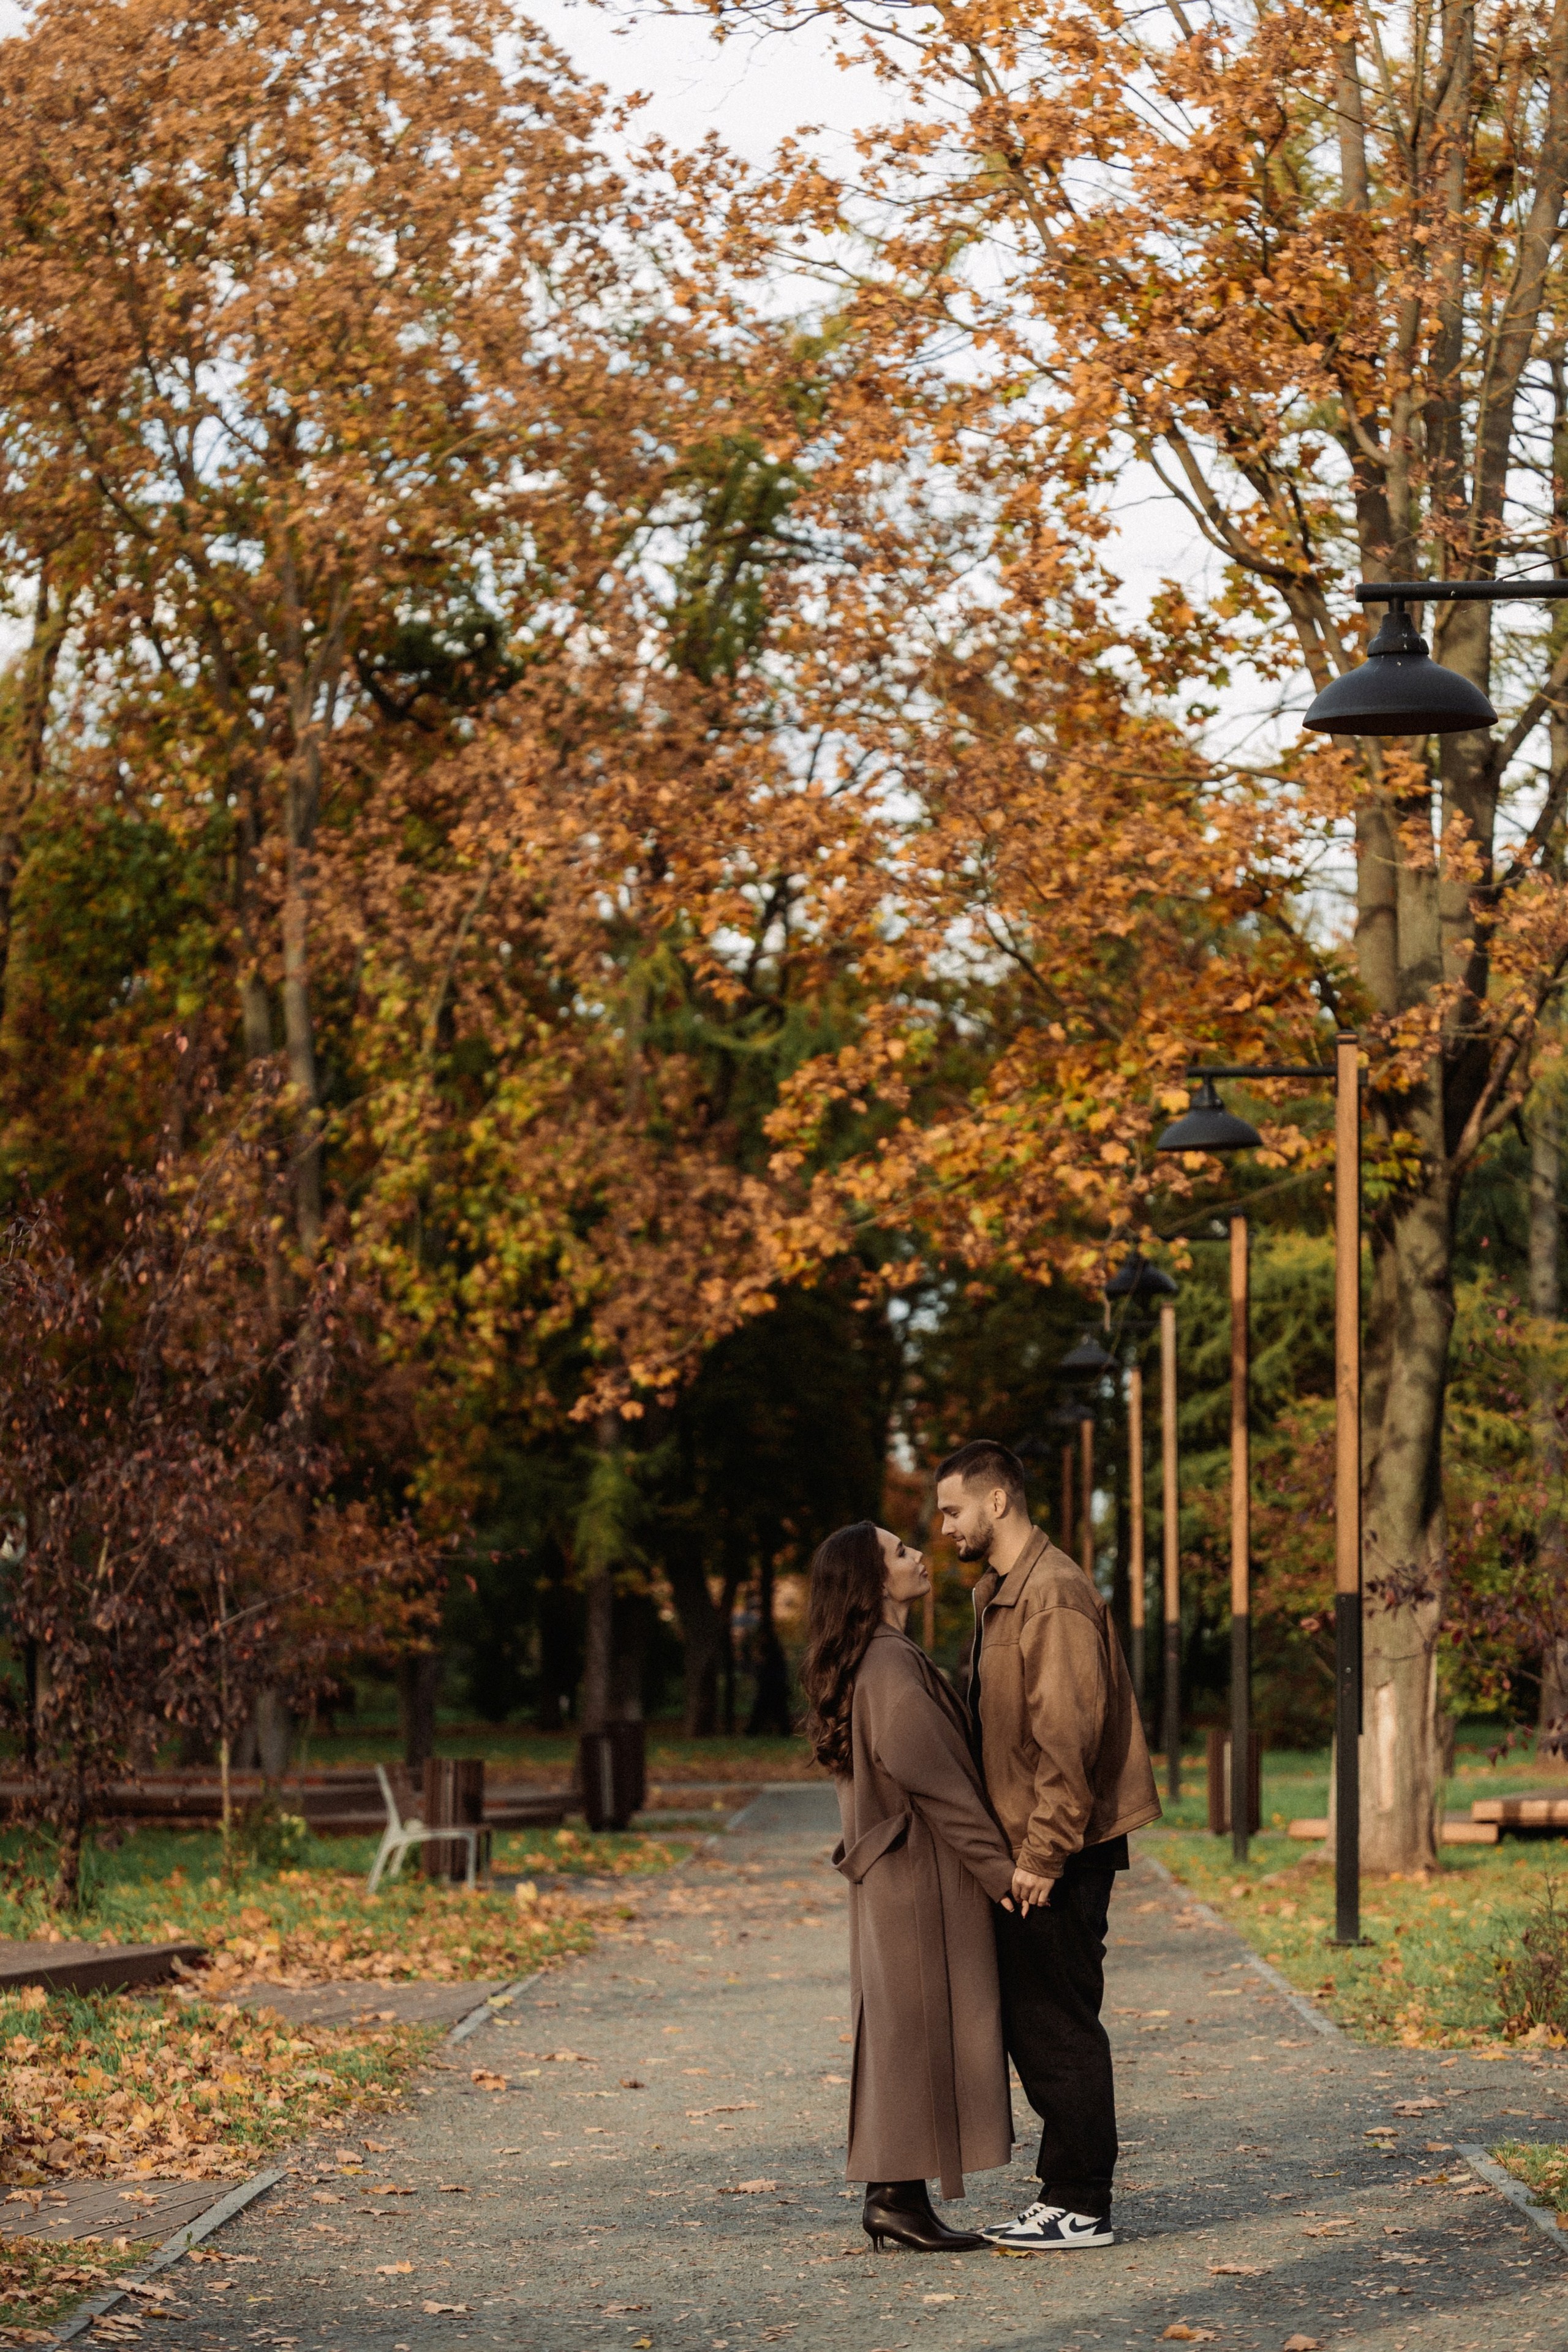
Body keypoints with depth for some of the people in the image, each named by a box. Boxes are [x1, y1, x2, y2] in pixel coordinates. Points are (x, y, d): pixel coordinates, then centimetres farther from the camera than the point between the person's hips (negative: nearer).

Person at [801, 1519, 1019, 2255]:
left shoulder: (872, 1659, 14)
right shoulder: (893, 1664, -18)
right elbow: (935, 1778, -20)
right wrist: (999, 1867, -15)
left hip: (891, 1873, 10)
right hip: (923, 1871, -10)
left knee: (898, 2031, 11)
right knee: (922, 2027, -5)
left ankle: (887, 2195, 14)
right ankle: (900, 2197, -3)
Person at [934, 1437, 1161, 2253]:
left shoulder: (1053, 1594, -17)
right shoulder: (996, 1592, 16)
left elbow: (1068, 1736, -21)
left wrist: (1043, 1853, -21)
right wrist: (1013, 1849, 15)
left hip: (1060, 1856, -10)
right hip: (1025, 1852, 10)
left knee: (1059, 2028, -5)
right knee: (1028, 2024, 13)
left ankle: (1082, 2208, 2)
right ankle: (1063, 2191, 20)